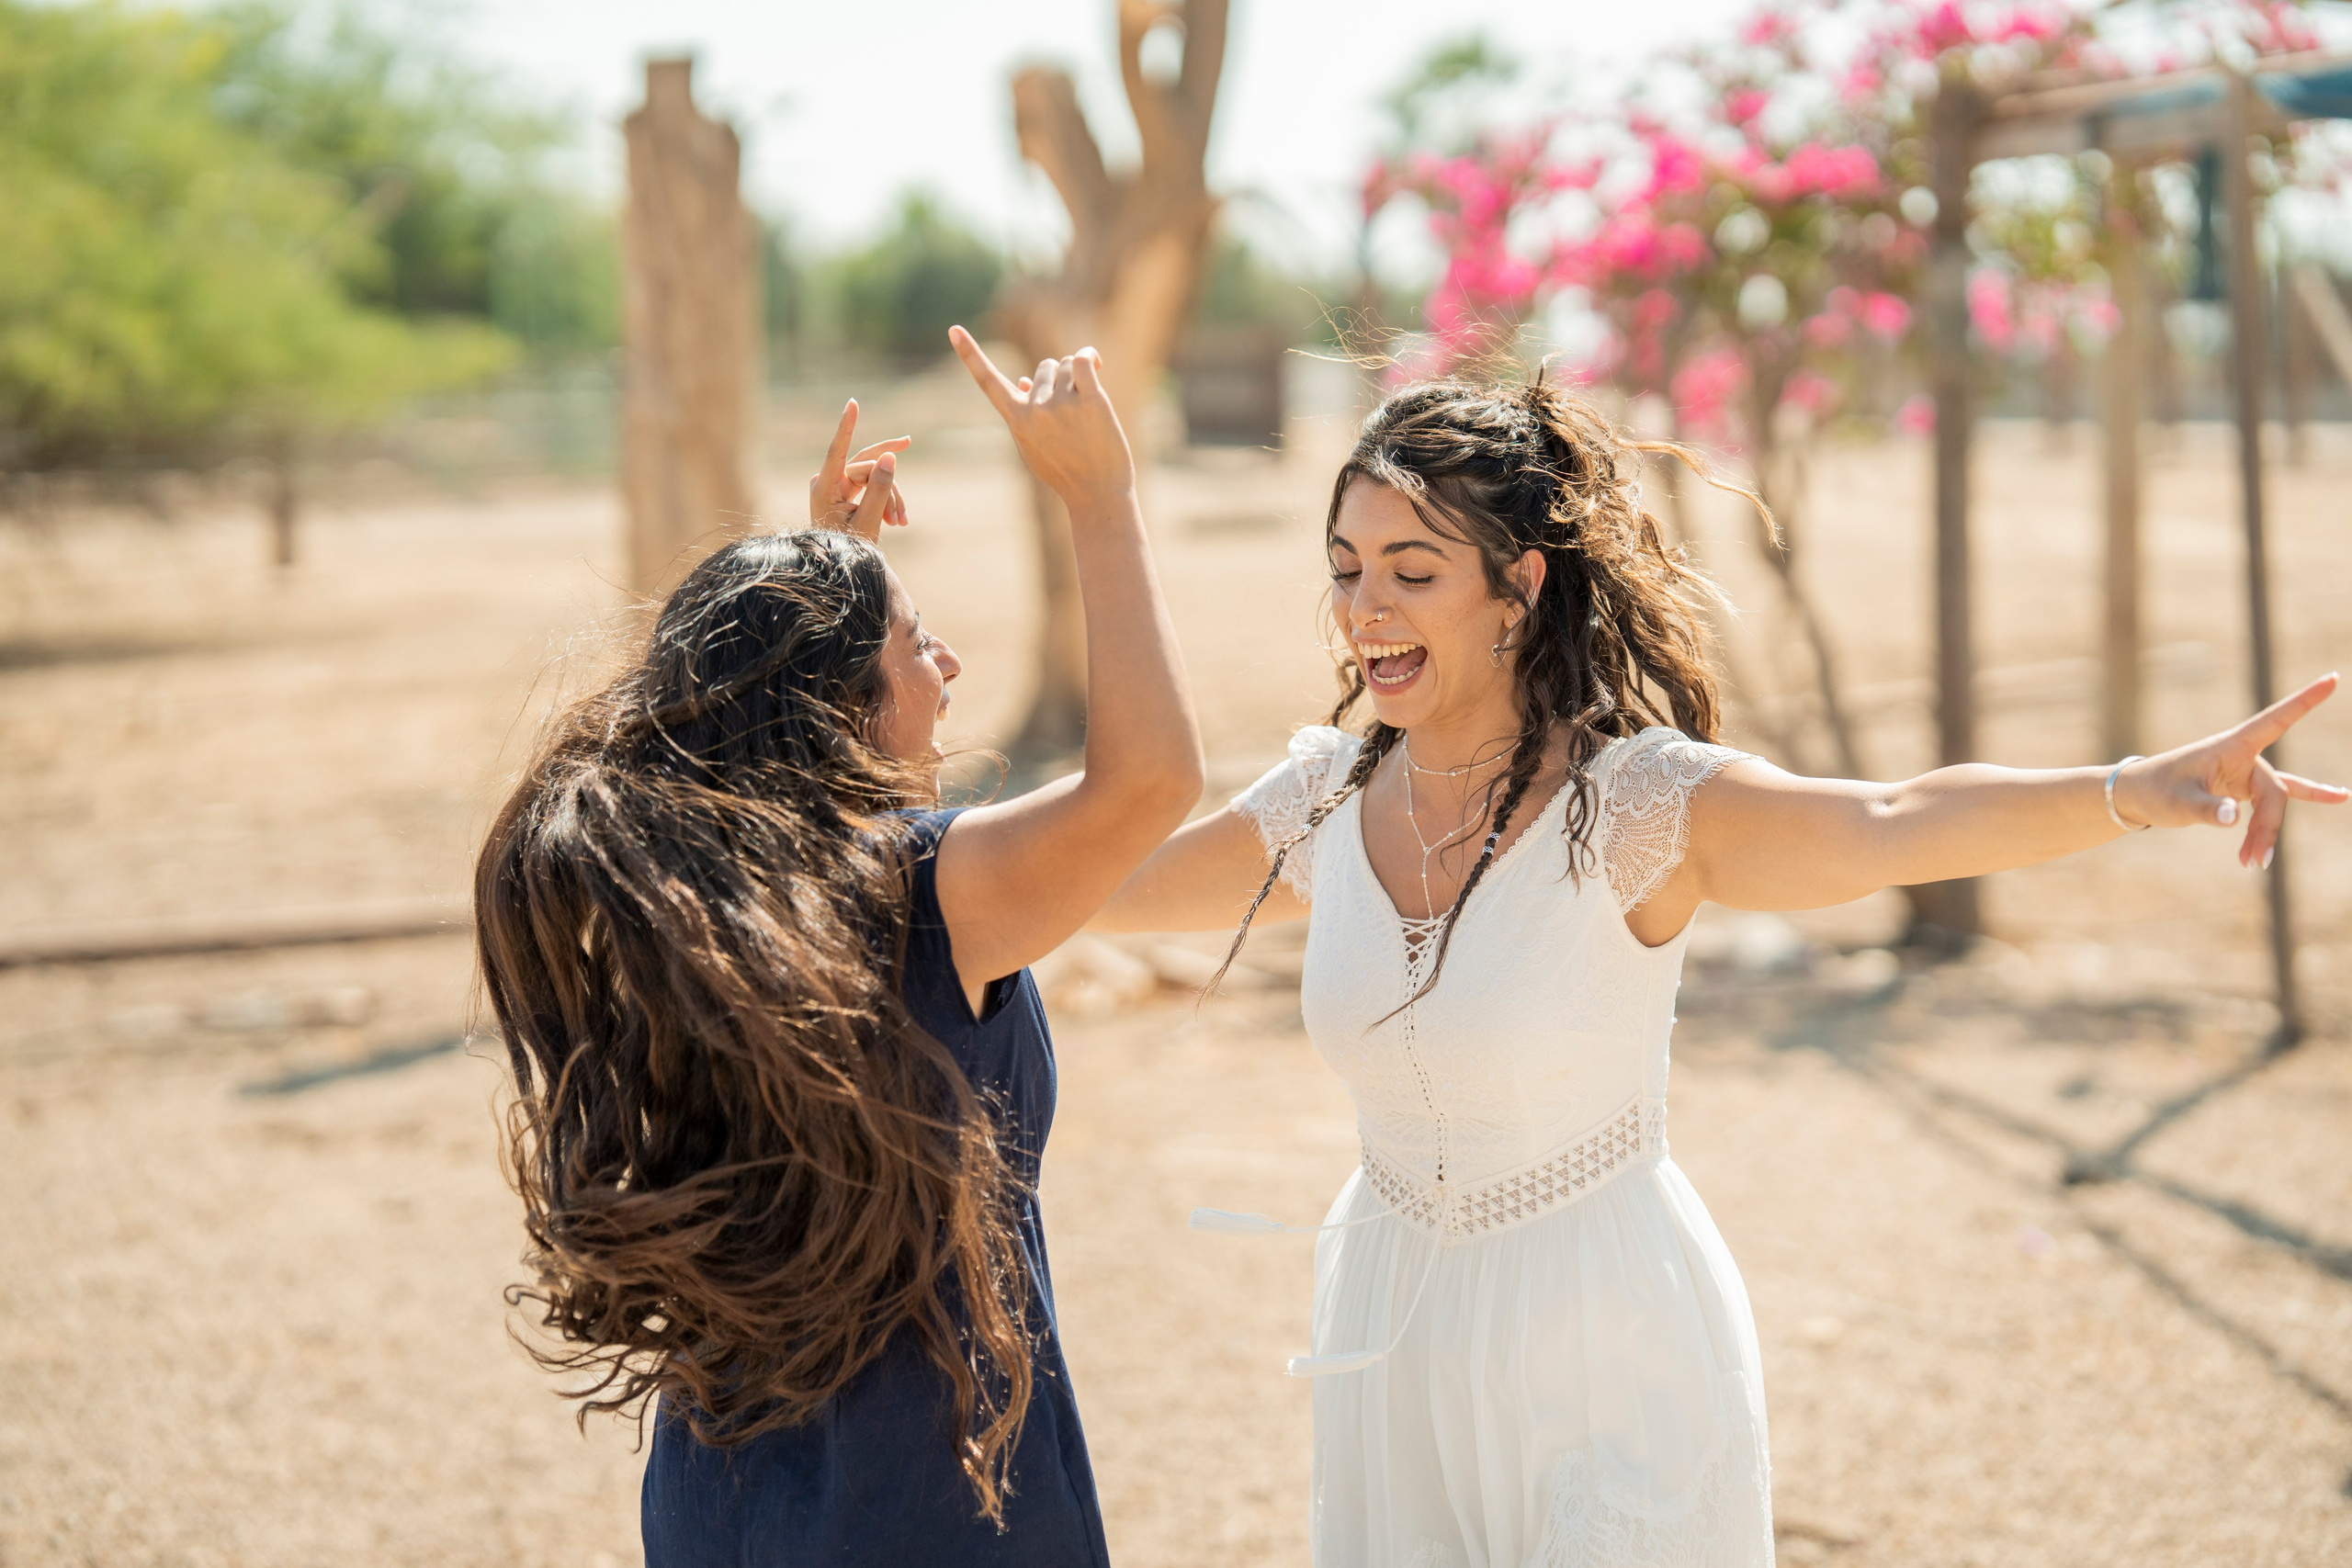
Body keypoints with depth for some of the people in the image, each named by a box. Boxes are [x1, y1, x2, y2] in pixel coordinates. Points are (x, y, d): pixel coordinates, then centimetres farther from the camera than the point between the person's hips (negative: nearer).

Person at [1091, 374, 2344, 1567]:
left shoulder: (1635, 802, -19)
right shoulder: (1328, 799, -2)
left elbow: (1885, 828, -37)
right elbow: (1108, 881, 15)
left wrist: (2135, 791, -54)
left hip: (1615, 1353, -5)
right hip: (1396, 1347, 5)